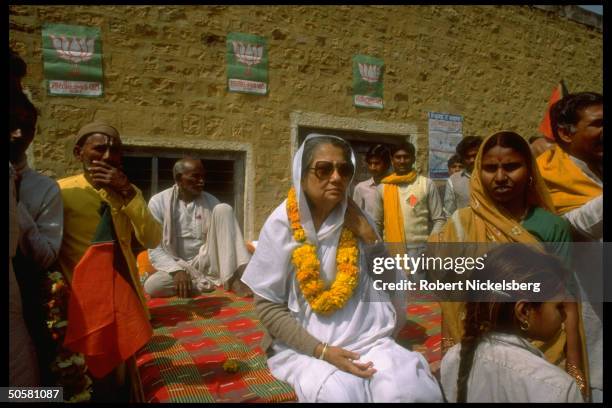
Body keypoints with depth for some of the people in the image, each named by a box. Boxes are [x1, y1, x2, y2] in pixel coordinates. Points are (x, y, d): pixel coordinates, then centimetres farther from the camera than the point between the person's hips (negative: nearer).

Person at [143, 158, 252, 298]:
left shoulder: (211, 201, 0)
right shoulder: (158, 202, -5)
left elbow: (231, 236, -6)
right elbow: (154, 249, -7)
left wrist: (246, 267, -23)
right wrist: (177, 270, -24)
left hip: (207, 264, 2)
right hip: (176, 267, -1)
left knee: (223, 209, -18)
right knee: (152, 285, -34)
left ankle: (231, 279, -27)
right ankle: (209, 283, -16)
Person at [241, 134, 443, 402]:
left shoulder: (354, 219, 1)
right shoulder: (282, 224, -9)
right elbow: (267, 304, -8)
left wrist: (368, 236, -11)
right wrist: (322, 350, -17)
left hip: (365, 339, 3)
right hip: (304, 344, -3)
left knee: (413, 389, -20)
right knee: (339, 394, -30)